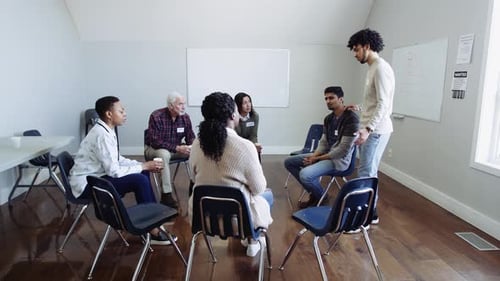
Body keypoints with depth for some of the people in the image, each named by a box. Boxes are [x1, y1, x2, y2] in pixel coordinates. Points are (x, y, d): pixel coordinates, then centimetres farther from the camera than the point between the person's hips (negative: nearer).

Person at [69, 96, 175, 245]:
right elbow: (114, 171, -26)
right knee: (139, 180, -21)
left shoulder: (106, 130, 5)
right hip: (87, 185, -10)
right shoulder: (102, 135, -24)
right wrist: (143, 166, -15)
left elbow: (117, 160, 12)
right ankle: (152, 231, -9)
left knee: (143, 173, 6)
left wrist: (144, 165, -1)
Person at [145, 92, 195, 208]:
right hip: (154, 148, -5)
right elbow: (155, 141, -26)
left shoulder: (185, 117, -6)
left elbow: (190, 137, 0)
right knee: (164, 154, -39)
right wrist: (177, 148, -34)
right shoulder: (156, 116, -22)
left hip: (176, 148, 5)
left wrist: (192, 146, -24)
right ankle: (166, 195, -34)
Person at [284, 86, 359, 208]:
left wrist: (318, 158, -16)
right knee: (289, 162, 5)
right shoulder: (328, 118, 8)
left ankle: (320, 197, 2)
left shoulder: (351, 118, -18)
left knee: (305, 174, -29)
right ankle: (314, 192, 8)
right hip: (324, 155, 9)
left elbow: (343, 150, -21)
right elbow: (323, 143, 11)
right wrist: (314, 156, -9)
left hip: (339, 159, -9)